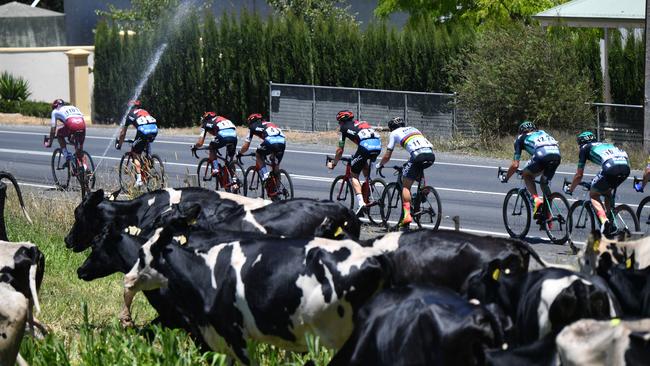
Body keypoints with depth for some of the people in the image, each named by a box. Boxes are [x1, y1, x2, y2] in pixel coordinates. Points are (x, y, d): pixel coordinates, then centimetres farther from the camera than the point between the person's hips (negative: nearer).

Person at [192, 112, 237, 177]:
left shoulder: (206, 124, 24)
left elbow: (200, 143, 18)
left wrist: (194, 147, 40)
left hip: (223, 136, -4)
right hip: (234, 135, 4)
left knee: (212, 147, 24)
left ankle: (215, 169, 11)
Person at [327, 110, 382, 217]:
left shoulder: (344, 128, 18)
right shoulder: (361, 123, 35)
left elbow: (340, 150, 20)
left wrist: (333, 163, 36)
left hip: (365, 146, -6)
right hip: (378, 145, 6)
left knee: (354, 175, 6)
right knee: (365, 166, 32)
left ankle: (361, 203, -12)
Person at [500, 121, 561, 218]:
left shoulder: (521, 138, 26)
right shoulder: (542, 133, 39)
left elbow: (515, 165, 21)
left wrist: (505, 178, 37)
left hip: (542, 155, -4)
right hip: (557, 155, 4)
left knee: (526, 175, 21)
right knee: (544, 183, 24)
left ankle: (536, 199, 0)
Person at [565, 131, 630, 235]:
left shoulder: (585, 148, 23)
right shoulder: (605, 144, 39)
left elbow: (579, 175, 24)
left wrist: (570, 189, 40)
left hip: (610, 167, -6)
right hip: (626, 167, 6)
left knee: (593, 194, 14)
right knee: (607, 192, 30)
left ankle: (604, 220, -10)